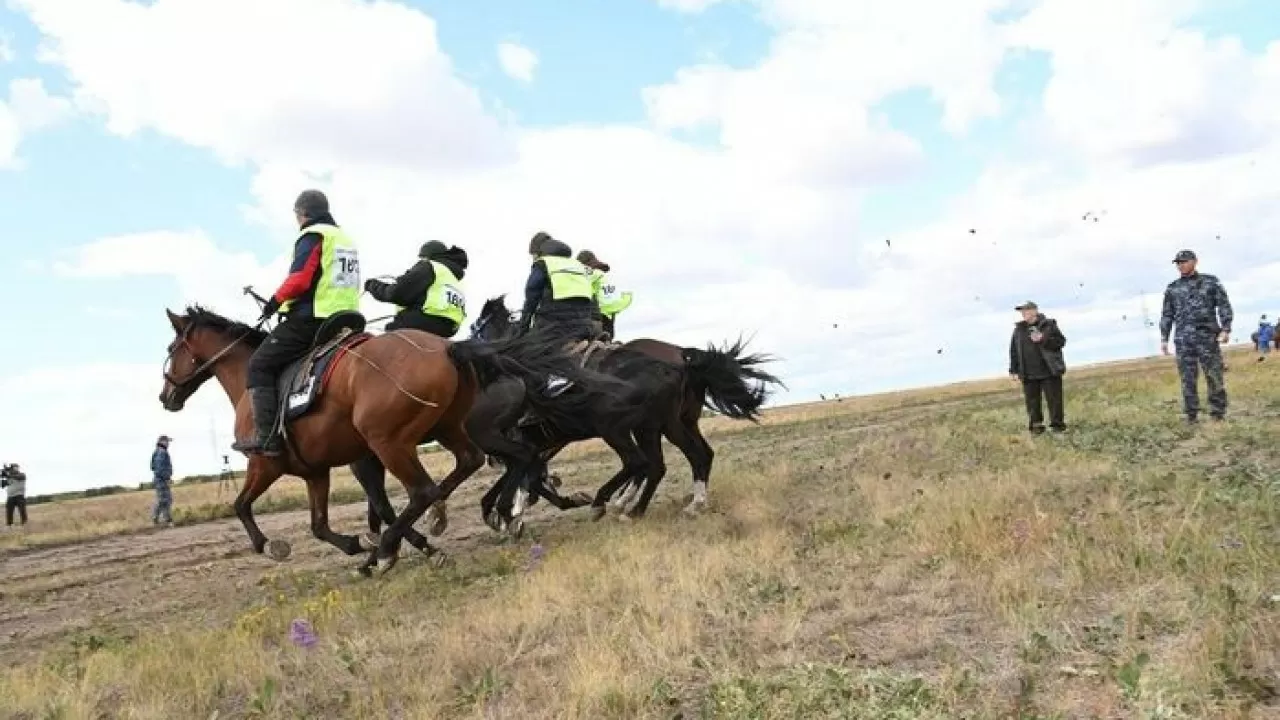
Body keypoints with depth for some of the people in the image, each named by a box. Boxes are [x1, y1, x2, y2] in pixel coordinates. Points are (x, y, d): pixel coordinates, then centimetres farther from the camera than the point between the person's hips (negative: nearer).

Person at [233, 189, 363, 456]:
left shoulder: (312, 236, -7)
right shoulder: (346, 239, 21)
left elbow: (299, 280, -17)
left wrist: (275, 302, -3)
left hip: (310, 319, -9)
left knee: (259, 366, -4)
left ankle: (266, 437, -16)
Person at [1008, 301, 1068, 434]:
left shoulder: (1048, 325, -1)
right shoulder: (1019, 329, 9)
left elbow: (1061, 341, -4)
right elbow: (1014, 350, 11)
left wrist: (1043, 339, -18)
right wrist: (1014, 370, 7)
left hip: (1049, 371, -3)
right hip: (1028, 374, 3)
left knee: (1054, 399, 1)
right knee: (1032, 401, 5)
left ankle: (1057, 423, 12)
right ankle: (1036, 425, 14)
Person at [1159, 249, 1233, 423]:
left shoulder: (1211, 282, 7)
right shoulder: (1172, 288, 13)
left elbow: (1224, 306, 2)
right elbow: (1167, 315, 15)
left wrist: (1225, 329, -10)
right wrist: (1164, 338, 7)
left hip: (1208, 336, -2)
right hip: (1183, 339, 2)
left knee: (1214, 376, -4)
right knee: (1188, 379, 0)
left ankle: (1218, 414, 0)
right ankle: (1191, 415, 4)